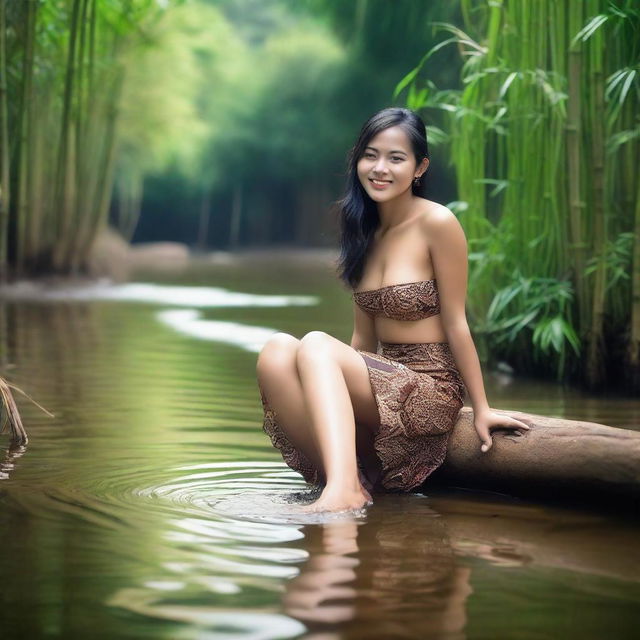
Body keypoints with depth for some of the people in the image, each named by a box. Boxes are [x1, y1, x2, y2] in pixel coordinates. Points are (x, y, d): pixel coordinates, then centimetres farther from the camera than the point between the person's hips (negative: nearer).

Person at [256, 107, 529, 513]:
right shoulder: (365, 231, 12)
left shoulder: (437, 223, -9)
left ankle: (343, 490, -45)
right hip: (384, 384, 7)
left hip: (433, 391, -7)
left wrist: (482, 410, -5)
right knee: (277, 351, -19)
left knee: (317, 345, -29)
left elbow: (456, 323, -7)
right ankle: (346, 480, -27)